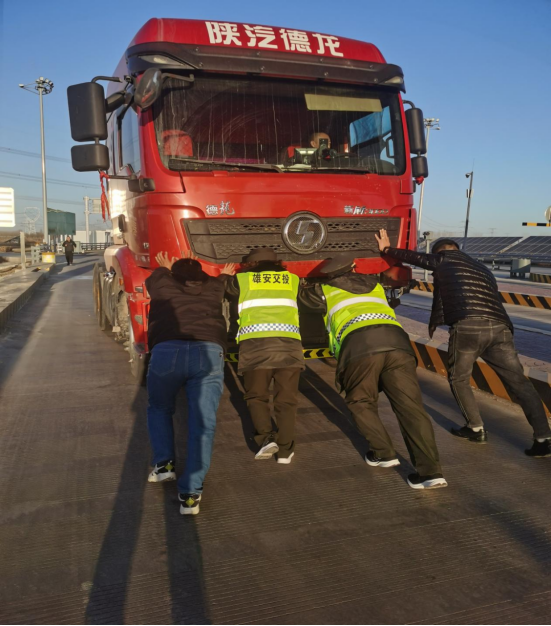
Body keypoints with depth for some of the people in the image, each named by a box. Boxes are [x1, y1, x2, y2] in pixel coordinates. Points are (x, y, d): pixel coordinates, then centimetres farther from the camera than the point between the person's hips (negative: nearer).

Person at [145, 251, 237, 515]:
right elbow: (224, 284, 53)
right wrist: (226, 275, 73)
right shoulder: (213, 288, 28)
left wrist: (164, 268, 71)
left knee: (159, 410, 26)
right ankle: (190, 494, -1)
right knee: (202, 425, 4)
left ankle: (164, 464, 16)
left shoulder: (162, 284, 26)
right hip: (208, 354, 0)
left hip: (166, 352, 0)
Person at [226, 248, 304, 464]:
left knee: (256, 396, 15)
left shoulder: (242, 280, 18)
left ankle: (266, 438, -1)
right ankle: (285, 450, 8)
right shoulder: (292, 279, 22)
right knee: (286, 400, 11)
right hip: (288, 343, 1)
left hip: (255, 344, -1)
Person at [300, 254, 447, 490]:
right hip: (396, 340, 3)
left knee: (360, 402, 20)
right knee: (410, 406, 0)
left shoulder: (326, 289, 28)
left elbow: (303, 294, 47)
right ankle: (430, 472, -6)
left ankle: (383, 454, 19)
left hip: (359, 344, -3)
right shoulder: (374, 284, 37)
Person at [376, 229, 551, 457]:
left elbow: (414, 257, 31)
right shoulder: (482, 268, 35)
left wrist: (386, 249, 47)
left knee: (458, 379, 19)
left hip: (468, 326, -5)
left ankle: (476, 429, 24)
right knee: (520, 383, 11)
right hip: (499, 327, 5)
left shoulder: (444, 258, 20)